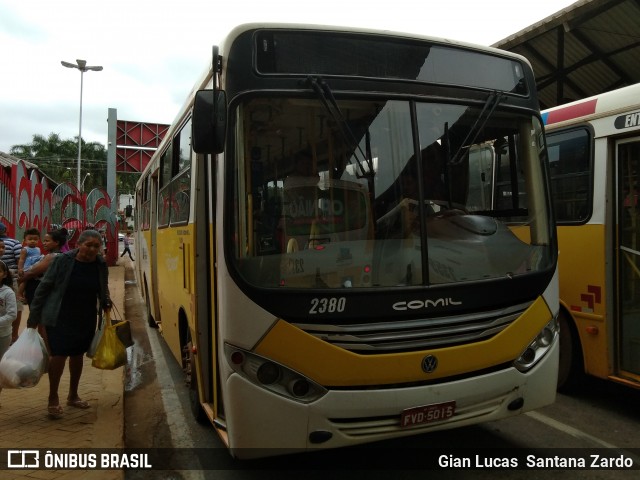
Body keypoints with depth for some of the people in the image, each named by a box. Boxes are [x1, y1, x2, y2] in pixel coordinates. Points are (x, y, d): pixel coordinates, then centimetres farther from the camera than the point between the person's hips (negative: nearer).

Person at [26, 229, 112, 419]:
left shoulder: (101, 265, -5)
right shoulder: (62, 261, -16)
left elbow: (102, 290, 12)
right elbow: (43, 288, -9)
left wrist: (106, 303, -8)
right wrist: (33, 317, -7)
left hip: (86, 319, 4)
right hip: (59, 318, -4)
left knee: (77, 355, 15)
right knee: (59, 355, -7)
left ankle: (73, 395, 33)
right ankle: (53, 399, 13)